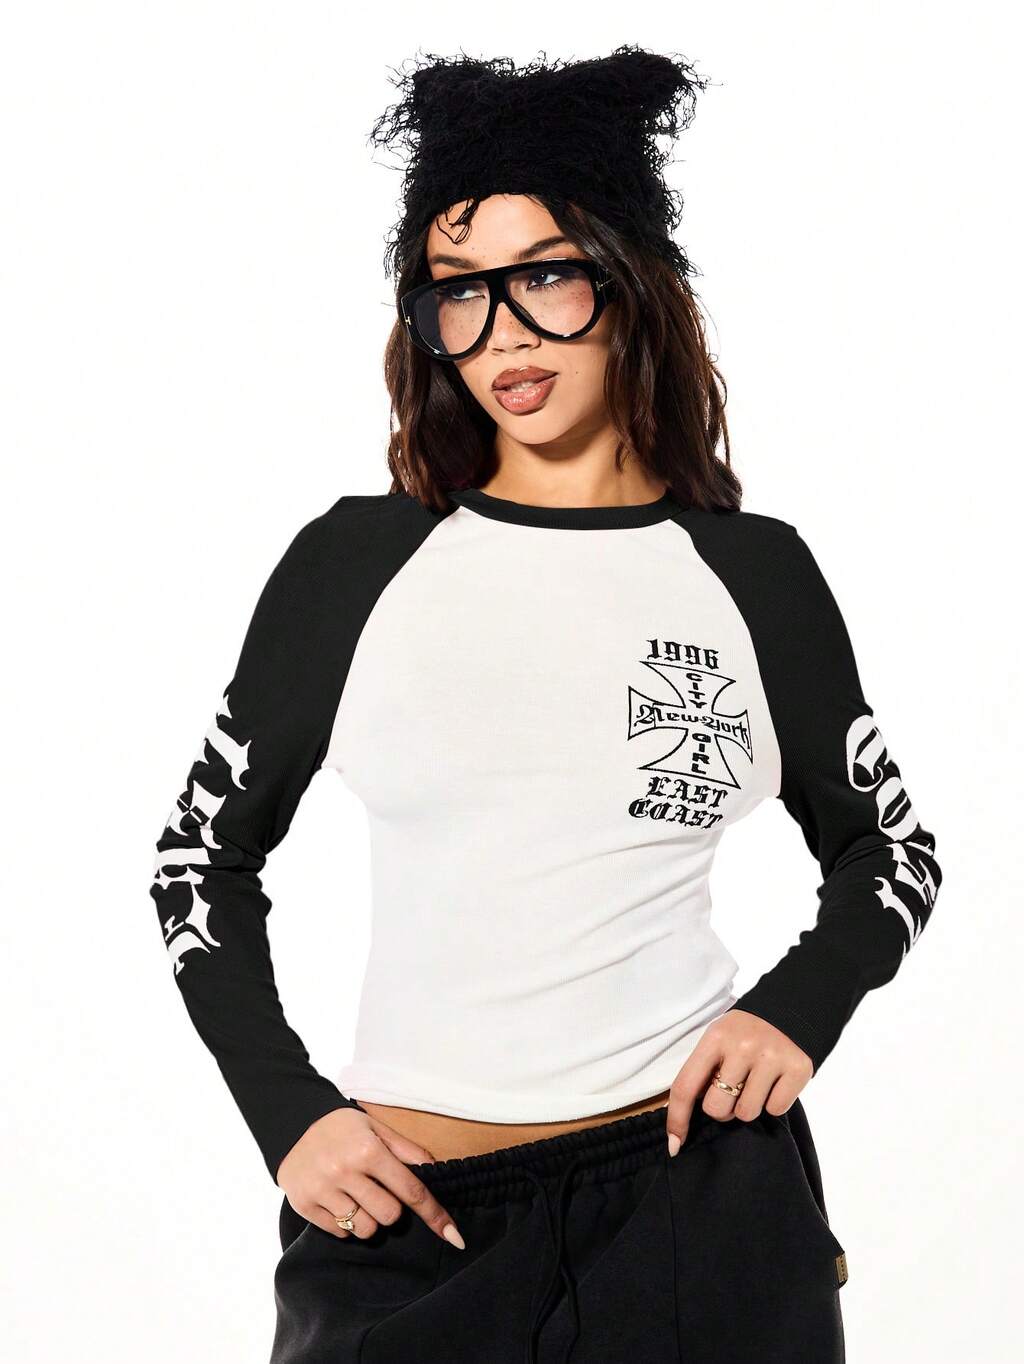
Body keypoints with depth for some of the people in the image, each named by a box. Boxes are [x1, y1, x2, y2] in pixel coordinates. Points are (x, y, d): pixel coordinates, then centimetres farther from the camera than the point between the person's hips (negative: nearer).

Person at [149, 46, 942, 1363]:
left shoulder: (753, 572, 1)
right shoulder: (355, 560, 0)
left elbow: (889, 848, 14)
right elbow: (203, 854, 7)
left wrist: (800, 1007, -4)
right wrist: (289, 1110, -3)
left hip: (703, 1184, 0)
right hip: (402, 1206, 0)